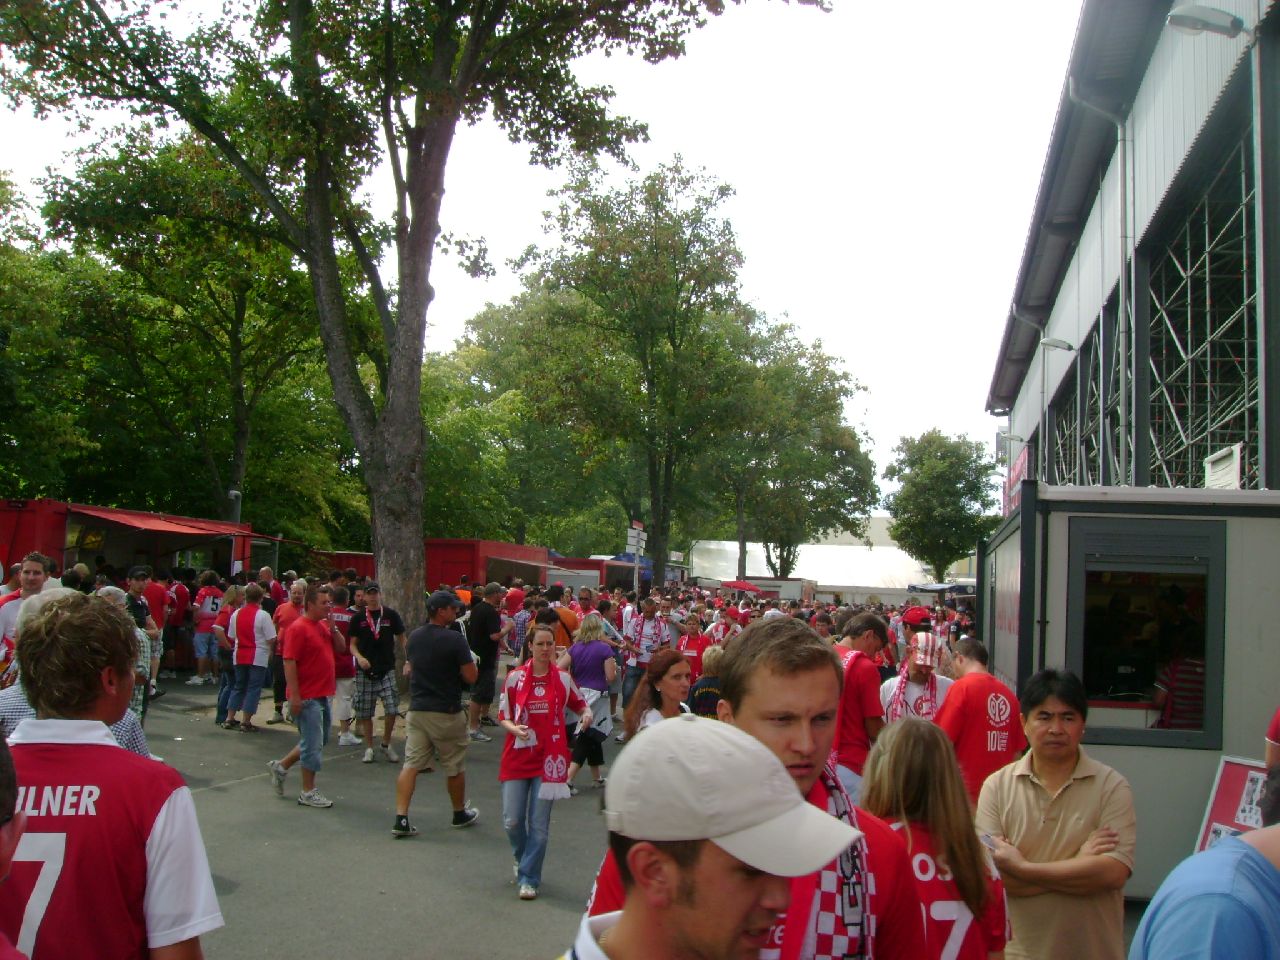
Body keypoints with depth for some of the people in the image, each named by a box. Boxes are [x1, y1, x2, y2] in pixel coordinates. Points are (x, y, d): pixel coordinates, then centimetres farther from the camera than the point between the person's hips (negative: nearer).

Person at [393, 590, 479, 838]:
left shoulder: (414, 637, 6)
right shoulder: (454, 639, -15)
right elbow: (470, 676, -14)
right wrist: (469, 662, 5)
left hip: (417, 709, 5)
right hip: (446, 712, -5)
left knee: (411, 764, 2)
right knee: (454, 766, 12)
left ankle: (401, 819, -6)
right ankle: (460, 813, 28)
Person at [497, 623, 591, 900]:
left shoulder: (563, 678, 2)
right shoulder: (515, 677, -1)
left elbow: (580, 703, 15)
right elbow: (503, 716, 5)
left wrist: (586, 714, -7)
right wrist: (515, 728, -16)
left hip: (549, 758, 0)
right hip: (517, 757, 0)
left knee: (539, 823, -1)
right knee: (512, 820, 0)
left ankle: (529, 878, 13)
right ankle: (522, 859, 32)